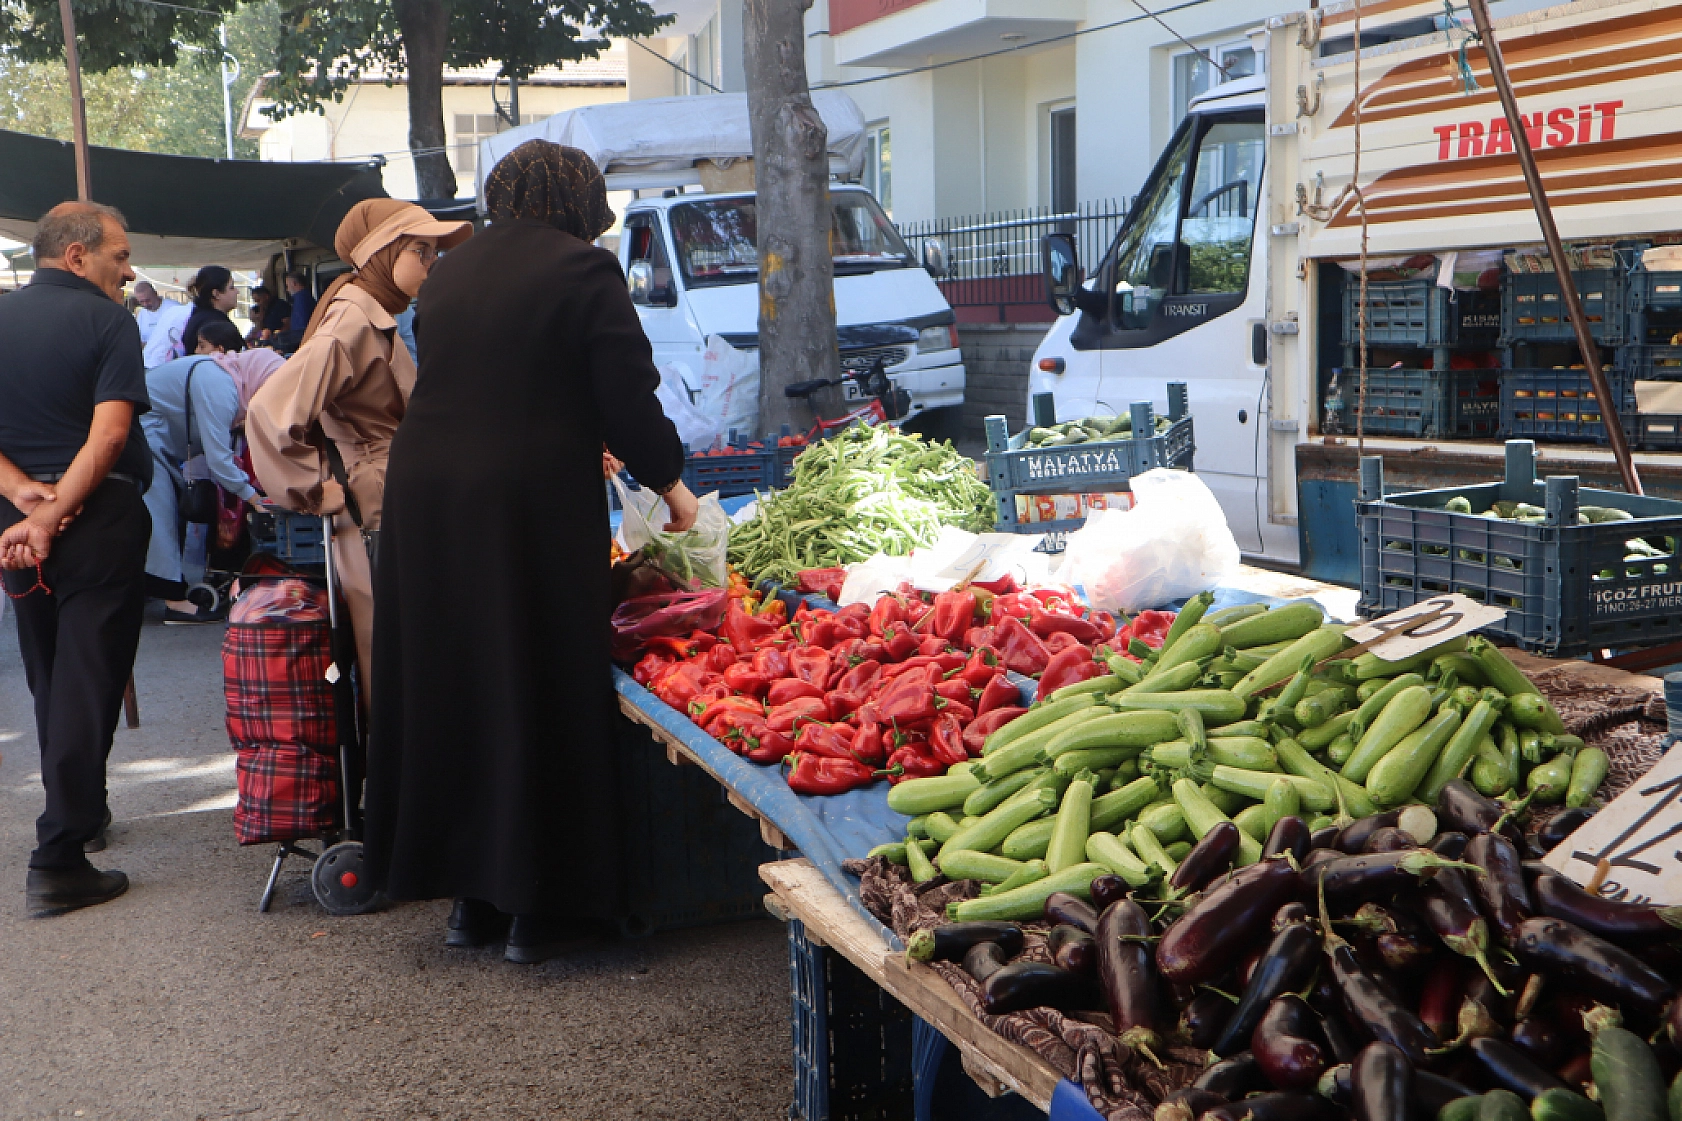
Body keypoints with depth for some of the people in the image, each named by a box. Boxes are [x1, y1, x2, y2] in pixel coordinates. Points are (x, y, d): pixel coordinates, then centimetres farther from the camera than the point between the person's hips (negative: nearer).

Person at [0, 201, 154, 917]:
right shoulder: (107, 321, -8)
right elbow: (110, 433, -20)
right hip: (100, 516, -5)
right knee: (87, 682, -3)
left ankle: (81, 814, 34)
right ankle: (59, 858, -6)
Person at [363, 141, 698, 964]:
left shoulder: (449, 273, 14)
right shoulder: (583, 271, -5)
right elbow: (628, 396, -8)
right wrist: (670, 485, 8)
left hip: (424, 495, 6)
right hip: (535, 504, -6)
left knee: (447, 687, 13)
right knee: (539, 690, 4)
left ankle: (468, 895, 24)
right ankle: (539, 907, 11)